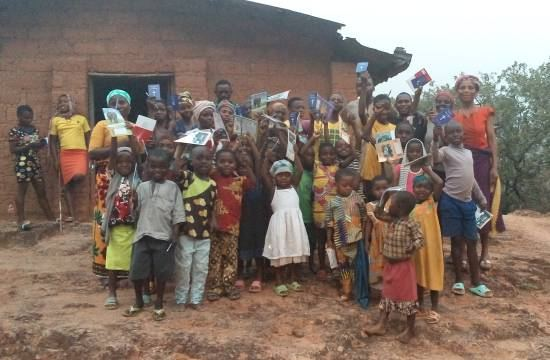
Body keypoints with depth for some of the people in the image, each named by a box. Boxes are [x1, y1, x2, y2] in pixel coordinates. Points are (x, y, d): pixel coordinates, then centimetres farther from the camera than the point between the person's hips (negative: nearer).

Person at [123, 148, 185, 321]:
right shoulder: (142, 187, 8)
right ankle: (138, 302, 28)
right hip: (142, 236, 2)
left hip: (163, 236, -2)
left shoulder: (173, 187, 0)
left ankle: (159, 305, 23)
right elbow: (136, 210, 9)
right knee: (137, 271, 6)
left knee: (161, 272, 6)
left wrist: (176, 234, -7)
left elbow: (177, 213, -2)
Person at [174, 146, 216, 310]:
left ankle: (196, 299, 23)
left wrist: (212, 224, 4)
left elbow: (211, 209, 12)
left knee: (201, 268, 10)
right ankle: (181, 299, 21)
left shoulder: (213, 185, 5)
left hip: (204, 235, 4)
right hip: (185, 232, -4)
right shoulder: (185, 177, -6)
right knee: (183, 267, 6)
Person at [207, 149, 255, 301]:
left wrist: (247, 165, -9)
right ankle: (215, 286, 17)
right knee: (214, 257, 7)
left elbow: (253, 183, -7)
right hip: (215, 225, -2)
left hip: (233, 225, 2)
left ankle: (229, 285, 21)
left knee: (231, 257, 10)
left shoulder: (239, 180, 2)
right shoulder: (213, 178, -1)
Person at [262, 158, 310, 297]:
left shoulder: (293, 186, 14)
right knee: (280, 252, 1)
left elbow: (299, 171, 10)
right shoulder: (273, 189, 7)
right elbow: (263, 174, 1)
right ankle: (279, 282, 10)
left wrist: (296, 154, 14)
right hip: (279, 222, -3)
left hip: (295, 221, 3)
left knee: (295, 251, 9)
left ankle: (292, 280, 22)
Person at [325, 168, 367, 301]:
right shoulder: (332, 203, -7)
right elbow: (329, 223, -1)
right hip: (340, 240, 0)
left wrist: (363, 233, 2)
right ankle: (346, 289, 23)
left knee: (356, 264, 7)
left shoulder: (357, 199, -5)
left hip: (356, 238, 0)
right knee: (343, 264, 11)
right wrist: (329, 240, 0)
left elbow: (363, 217, 3)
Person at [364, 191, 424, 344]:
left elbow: (420, 240, -18)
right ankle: (381, 325, 22)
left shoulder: (411, 224, -18)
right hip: (389, 264, 8)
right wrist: (382, 201, -2)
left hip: (403, 265, -7)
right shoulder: (391, 220, 2)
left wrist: (409, 250, -32)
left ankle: (410, 329, 18)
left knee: (407, 297, 5)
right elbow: (379, 214, 13)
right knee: (387, 295, 14)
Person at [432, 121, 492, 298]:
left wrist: (481, 198, 18)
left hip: (468, 201, 6)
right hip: (451, 200, -5)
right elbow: (433, 159, -29)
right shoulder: (445, 151, -5)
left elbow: (470, 177, 20)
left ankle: (476, 283, 16)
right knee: (457, 241, 2)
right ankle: (458, 280, 15)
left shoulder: (469, 152, 14)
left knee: (472, 242, 8)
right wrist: (435, 139, -37)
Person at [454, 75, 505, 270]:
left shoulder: (486, 112, 3)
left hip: (482, 162, -1)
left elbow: (492, 139, 1)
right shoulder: (452, 115, 7)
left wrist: (495, 166, -5)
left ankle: (484, 252, 11)